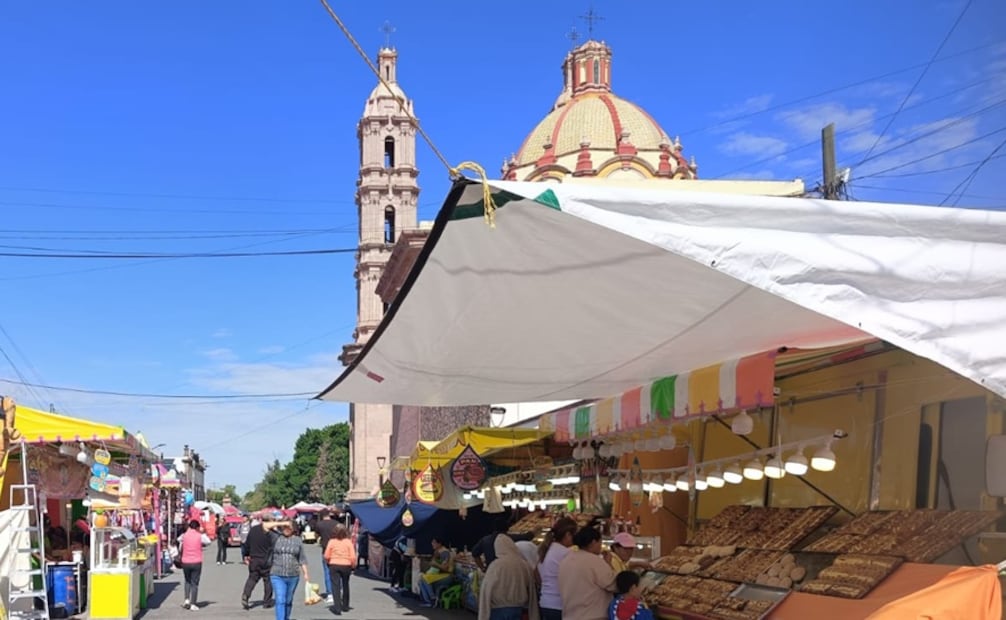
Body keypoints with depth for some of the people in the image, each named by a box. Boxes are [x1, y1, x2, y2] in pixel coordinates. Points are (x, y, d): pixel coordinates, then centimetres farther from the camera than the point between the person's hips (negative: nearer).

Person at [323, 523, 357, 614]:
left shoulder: (331, 541, -6)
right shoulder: (348, 542, -6)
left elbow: (326, 556, -4)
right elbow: (353, 557, -10)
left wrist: (328, 563, 14)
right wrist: (353, 566, 4)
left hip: (334, 565, -1)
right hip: (346, 566, 1)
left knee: (335, 585, -2)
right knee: (345, 585, 18)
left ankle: (337, 607, -14)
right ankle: (345, 606, 29)